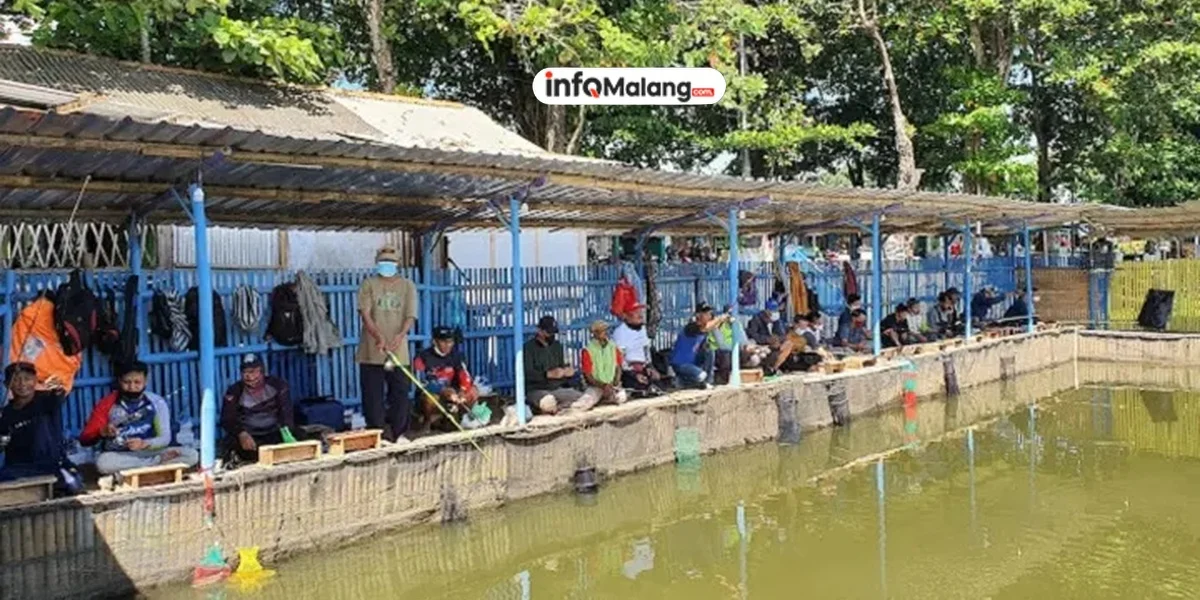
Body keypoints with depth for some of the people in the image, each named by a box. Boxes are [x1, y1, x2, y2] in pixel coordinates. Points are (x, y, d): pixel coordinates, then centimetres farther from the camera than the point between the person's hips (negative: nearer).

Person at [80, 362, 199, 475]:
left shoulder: (157, 402, -1)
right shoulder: (107, 404, -1)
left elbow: (165, 438, -7)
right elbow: (84, 439, -3)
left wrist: (144, 444, -28)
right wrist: (102, 432, -25)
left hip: (150, 452, 0)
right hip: (119, 457, 0)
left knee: (191, 455, -22)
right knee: (103, 462, -37)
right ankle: (160, 462, -23)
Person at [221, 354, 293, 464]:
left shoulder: (278, 385, -2)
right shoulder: (234, 392, -3)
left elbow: (286, 413, -9)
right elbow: (227, 420, -11)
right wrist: (242, 434, -32)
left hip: (274, 435, 1)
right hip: (249, 437, -1)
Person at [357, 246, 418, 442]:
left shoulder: (408, 286, 6)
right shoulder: (368, 284, 3)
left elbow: (410, 316, -3)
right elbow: (365, 314, -8)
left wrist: (400, 335, -23)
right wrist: (378, 336, -25)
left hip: (398, 352, 1)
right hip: (371, 352, -1)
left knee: (400, 394, 4)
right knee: (373, 396, 2)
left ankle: (396, 434, 18)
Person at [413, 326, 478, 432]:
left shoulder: (456, 355, 0)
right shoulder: (423, 357, -14)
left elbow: (464, 376, -10)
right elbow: (421, 383, -23)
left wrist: (463, 392, -31)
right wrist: (443, 390, -36)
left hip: (449, 395, 5)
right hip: (428, 394, -4)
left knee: (473, 392, -15)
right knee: (431, 399, -38)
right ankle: (429, 421, -6)